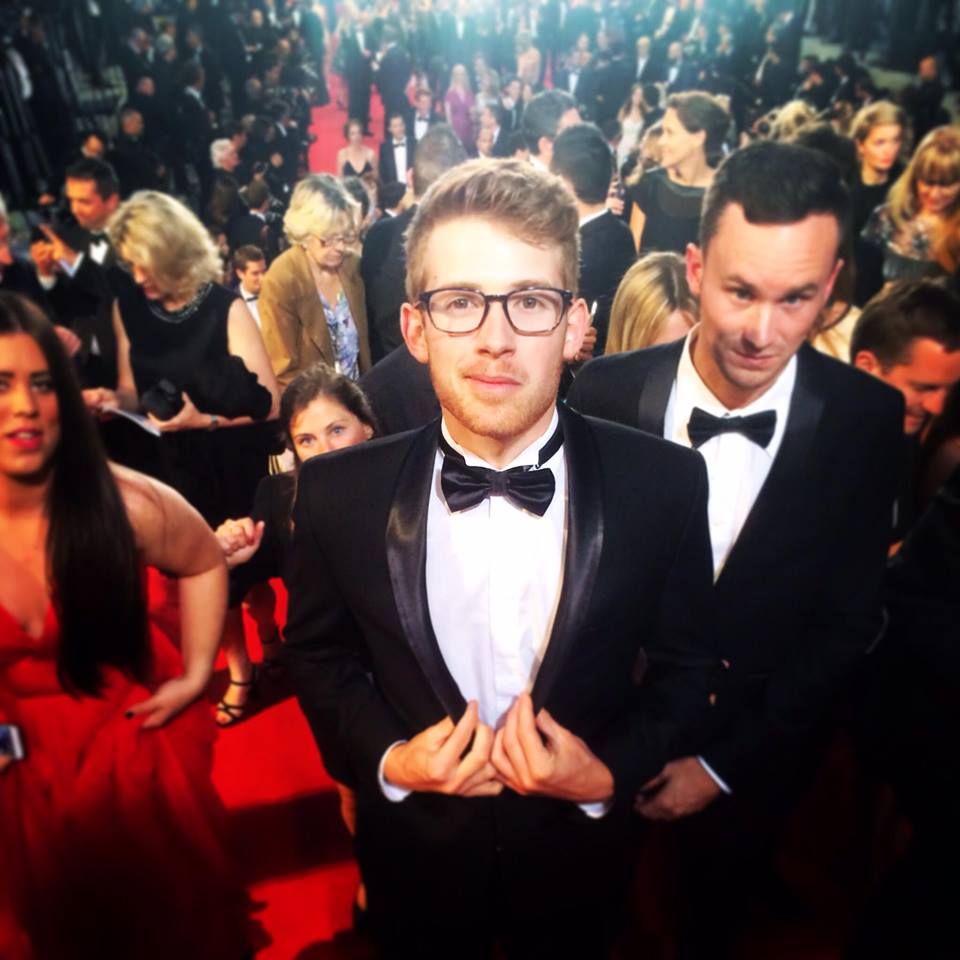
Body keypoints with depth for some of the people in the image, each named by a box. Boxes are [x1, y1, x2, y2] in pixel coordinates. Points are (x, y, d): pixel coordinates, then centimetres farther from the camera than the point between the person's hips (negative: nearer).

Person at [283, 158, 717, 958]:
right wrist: (384, 760, -17)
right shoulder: (340, 493, -18)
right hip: (414, 857, 1)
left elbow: (685, 665, -6)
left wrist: (611, 773, -19)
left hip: (579, 859, 1)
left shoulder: (664, 485, -20)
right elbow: (316, 653, -3)